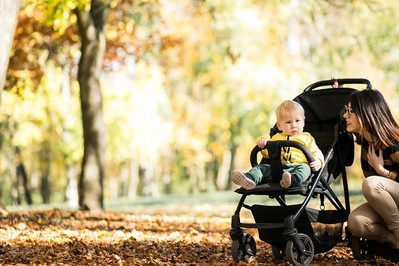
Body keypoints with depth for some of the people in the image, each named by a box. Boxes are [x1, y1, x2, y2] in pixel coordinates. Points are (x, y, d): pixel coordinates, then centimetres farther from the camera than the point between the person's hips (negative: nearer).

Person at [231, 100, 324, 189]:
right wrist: (262, 142, 9)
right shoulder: (277, 138, 29)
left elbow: (316, 152, 13)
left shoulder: (306, 138, 19)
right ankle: (249, 179, -47)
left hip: (295, 167, -3)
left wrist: (318, 161, -12)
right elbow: (268, 154, 29)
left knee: (304, 168, -35)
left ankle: (293, 180, -67)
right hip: (276, 168, 3)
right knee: (260, 167, -16)